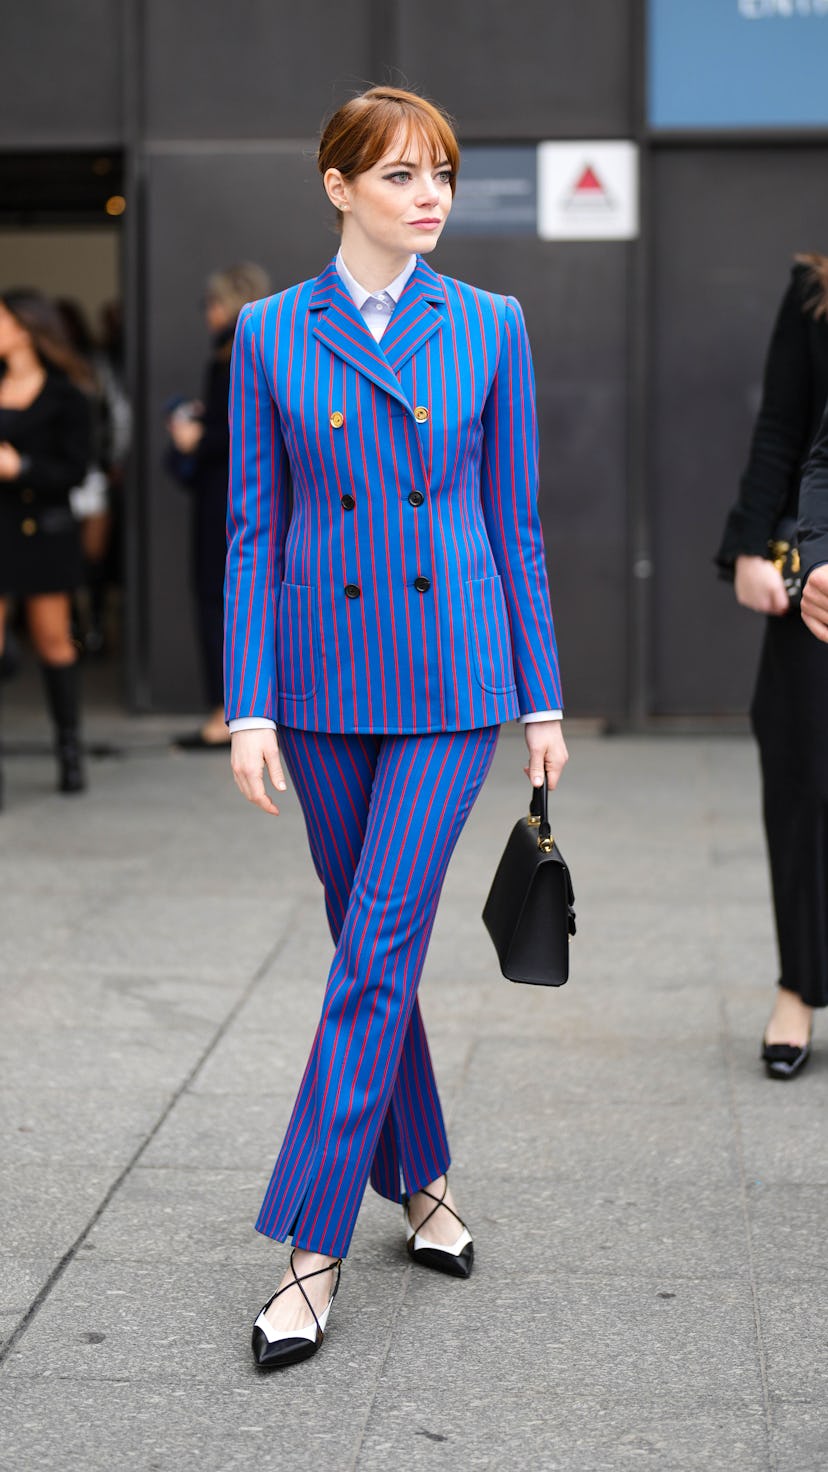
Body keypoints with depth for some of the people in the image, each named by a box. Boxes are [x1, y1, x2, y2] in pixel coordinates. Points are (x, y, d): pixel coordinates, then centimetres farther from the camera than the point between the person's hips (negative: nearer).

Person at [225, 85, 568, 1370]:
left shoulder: (489, 328, 2)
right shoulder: (271, 334, 2)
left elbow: (516, 522, 5)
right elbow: (255, 528, 2)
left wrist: (543, 699, 4)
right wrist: (250, 702, -4)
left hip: (452, 677, -1)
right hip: (326, 676, 2)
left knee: (379, 949, -7)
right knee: (372, 945, 11)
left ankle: (314, 1250, -2)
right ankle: (420, 1181, 30)